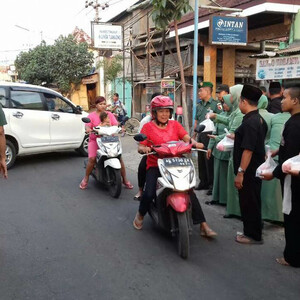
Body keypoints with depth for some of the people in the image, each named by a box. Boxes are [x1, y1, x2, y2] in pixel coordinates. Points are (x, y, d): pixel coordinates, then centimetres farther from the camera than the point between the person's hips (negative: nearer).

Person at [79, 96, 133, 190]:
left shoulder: (110, 114, 14)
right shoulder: (91, 115, 8)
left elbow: (115, 124, 3)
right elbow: (87, 126, -7)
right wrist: (89, 129, -31)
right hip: (95, 140, -2)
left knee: (119, 157, -11)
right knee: (92, 159, -22)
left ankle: (125, 180, 2)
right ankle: (86, 179, -1)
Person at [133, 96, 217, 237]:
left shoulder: (175, 125, 12)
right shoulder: (148, 127, 4)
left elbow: (187, 138, -1)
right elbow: (140, 147, -2)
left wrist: (195, 143, -23)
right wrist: (144, 149, -26)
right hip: (155, 165, -2)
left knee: (190, 191, -13)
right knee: (149, 193, -22)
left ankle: (203, 226, -5)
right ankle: (140, 214, 12)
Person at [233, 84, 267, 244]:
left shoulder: (249, 123, -22)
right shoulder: (260, 120, 9)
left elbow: (248, 150, -25)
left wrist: (240, 173, -23)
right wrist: (238, 137, 28)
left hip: (249, 171, -10)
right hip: (255, 169, 10)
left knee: (249, 203, 2)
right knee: (251, 202, 18)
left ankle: (253, 236, 15)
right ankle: (251, 232, 30)